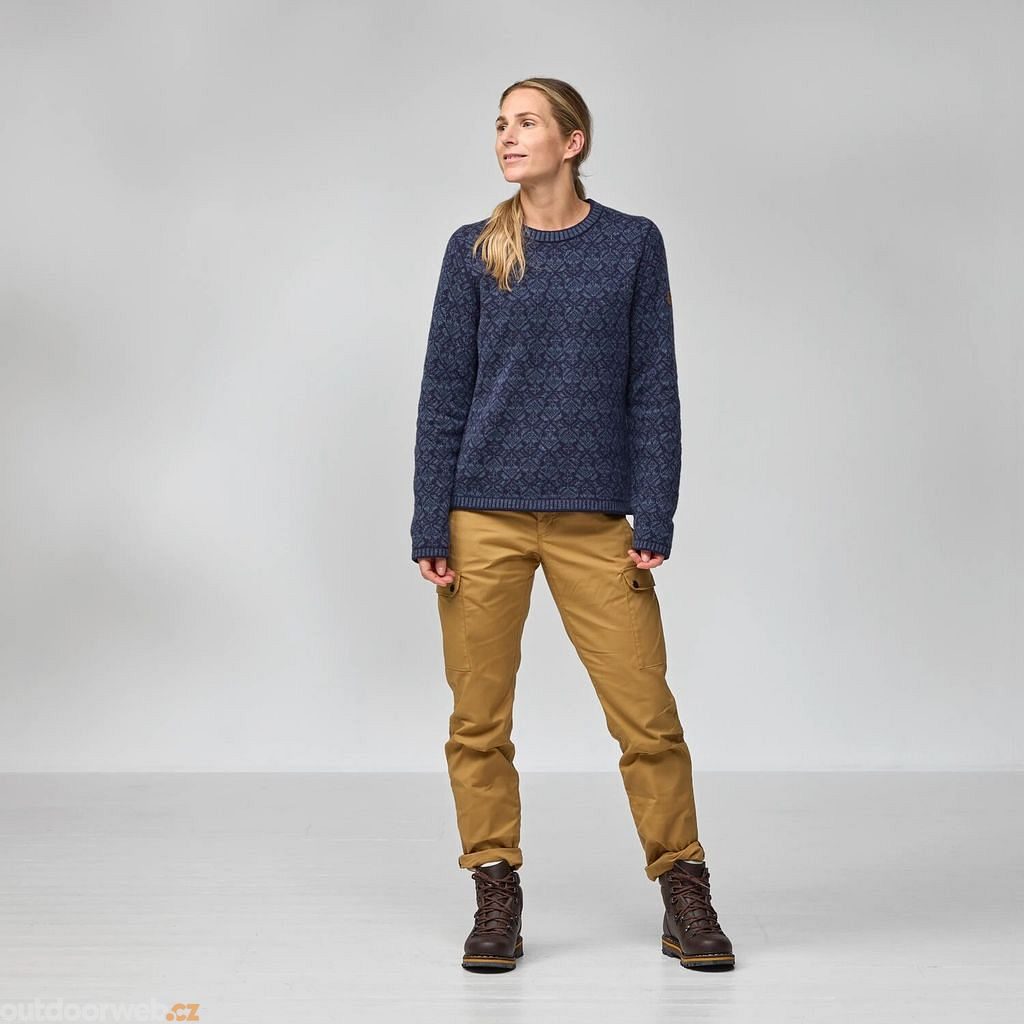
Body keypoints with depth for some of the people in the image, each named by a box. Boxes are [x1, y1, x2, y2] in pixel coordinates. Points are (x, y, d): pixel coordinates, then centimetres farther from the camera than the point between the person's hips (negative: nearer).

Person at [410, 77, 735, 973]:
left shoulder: (633, 244, 5)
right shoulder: (475, 251, 6)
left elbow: (653, 390, 3)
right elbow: (444, 395, 6)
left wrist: (654, 521, -4)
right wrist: (430, 528, 0)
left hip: (593, 521, -1)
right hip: (484, 518, 1)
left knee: (646, 713, -2)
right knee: (480, 720, 5)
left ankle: (685, 894, 13)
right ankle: (497, 895, 19)